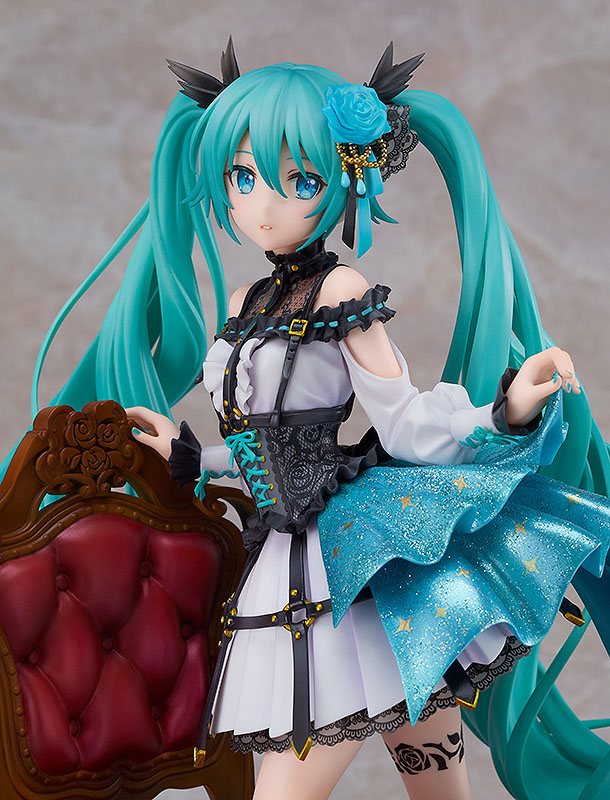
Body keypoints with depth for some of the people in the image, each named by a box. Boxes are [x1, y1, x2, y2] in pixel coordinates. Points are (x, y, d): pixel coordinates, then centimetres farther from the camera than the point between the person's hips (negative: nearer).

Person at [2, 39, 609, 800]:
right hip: (289, 562, 6)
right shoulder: (245, 305, 13)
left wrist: (506, 409, -22)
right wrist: (193, 459, 30)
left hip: (354, 566, -6)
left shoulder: (339, 292, -8)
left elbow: (405, 427, -8)